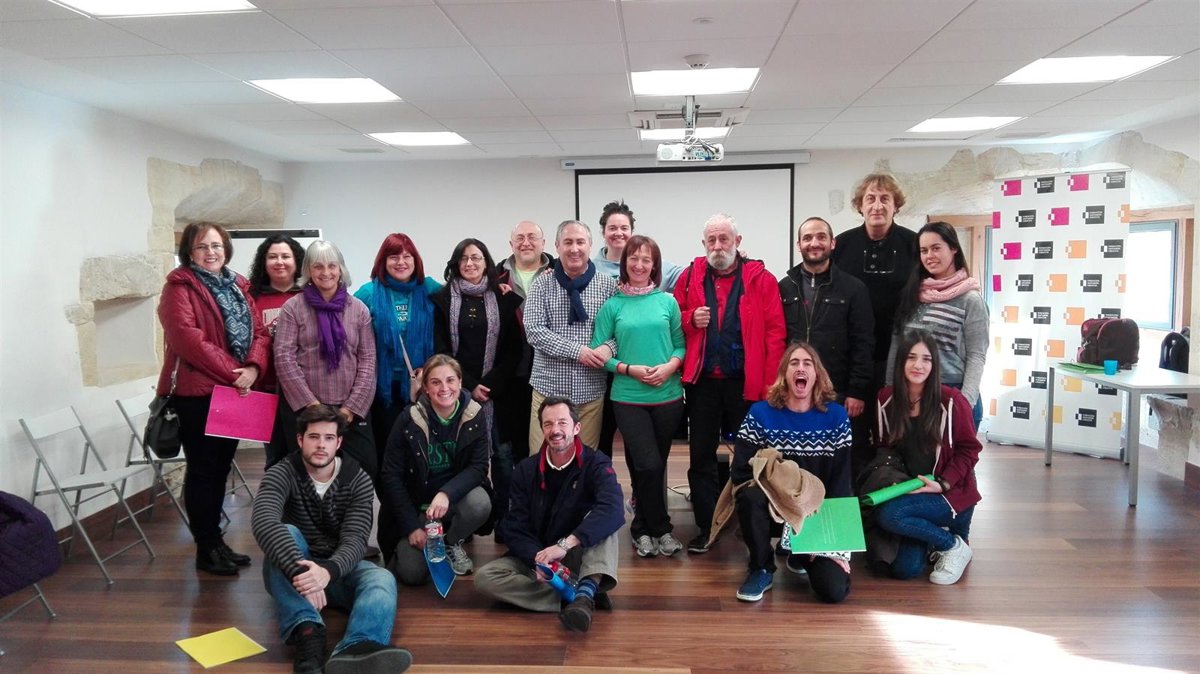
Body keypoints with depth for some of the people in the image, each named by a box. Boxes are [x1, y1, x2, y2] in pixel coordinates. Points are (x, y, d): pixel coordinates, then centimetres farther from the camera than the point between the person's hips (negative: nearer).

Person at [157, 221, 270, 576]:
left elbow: (259, 331, 6)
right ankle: (206, 549, 12)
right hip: (197, 393, -6)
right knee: (203, 471, 1)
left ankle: (216, 541, 25)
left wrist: (252, 368, -13)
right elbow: (187, 337, -18)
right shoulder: (179, 286, -5)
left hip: (237, 392, 7)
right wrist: (231, 372, -19)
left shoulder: (239, 286, 14)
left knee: (221, 468, 14)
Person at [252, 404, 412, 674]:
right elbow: (263, 523, -32)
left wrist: (328, 571, -44)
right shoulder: (281, 474, -11)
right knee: (285, 533, -33)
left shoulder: (358, 480, -6)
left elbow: (354, 540, -20)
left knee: (383, 580, -31)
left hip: (338, 569, 1)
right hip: (293, 570, -1)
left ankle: (357, 647, -66)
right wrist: (300, 571, -50)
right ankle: (307, 633, -53)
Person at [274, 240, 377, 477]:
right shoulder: (293, 307, 1)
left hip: (352, 410, 2)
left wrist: (351, 407, -6)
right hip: (303, 409, -1)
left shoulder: (358, 309, 7)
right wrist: (312, 404, -11)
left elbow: (368, 360, 4)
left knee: (366, 468, -1)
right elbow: (284, 359, -6)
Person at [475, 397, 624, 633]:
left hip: (582, 557, -2)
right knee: (484, 578, -23)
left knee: (601, 518, -28)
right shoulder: (526, 470, -1)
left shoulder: (596, 464, -11)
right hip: (536, 555, 3)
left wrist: (565, 545, -42)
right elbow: (515, 528, -6)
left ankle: (586, 590, -47)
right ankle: (578, 595, -31)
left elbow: (613, 510, -32)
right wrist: (537, 558, -27)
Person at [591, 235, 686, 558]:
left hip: (668, 395, 2)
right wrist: (629, 369, -12)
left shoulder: (667, 301, 3)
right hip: (629, 398, -2)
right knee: (648, 465, -8)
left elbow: (681, 344, 5)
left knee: (657, 464, 10)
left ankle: (643, 528, 28)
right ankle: (660, 528, 12)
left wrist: (670, 366, -13)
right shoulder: (612, 305, 0)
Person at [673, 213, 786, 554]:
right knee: (701, 458, 8)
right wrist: (690, 319, -10)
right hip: (702, 382, 3)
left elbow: (775, 332, -7)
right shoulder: (690, 277, 5)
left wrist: (769, 384, -13)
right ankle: (707, 527, 20)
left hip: (745, 383, -2)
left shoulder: (760, 278, -3)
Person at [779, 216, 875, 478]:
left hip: (840, 395, -2)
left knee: (846, 464, 4)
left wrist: (857, 392, -8)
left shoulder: (853, 289, 2)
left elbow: (863, 345, -2)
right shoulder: (784, 288, 8)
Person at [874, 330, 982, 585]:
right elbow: (886, 447, 10)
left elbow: (968, 449, -6)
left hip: (951, 494, -4)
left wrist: (942, 483, -18)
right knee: (904, 569, -7)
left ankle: (954, 545, -4)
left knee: (888, 515, -30)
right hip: (909, 493, 5)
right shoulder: (887, 399, -1)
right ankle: (937, 533, 24)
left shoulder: (951, 401, -13)